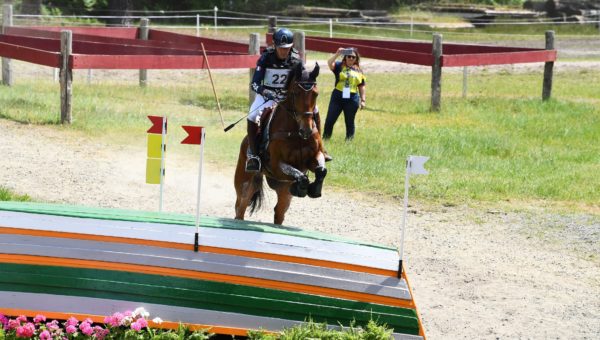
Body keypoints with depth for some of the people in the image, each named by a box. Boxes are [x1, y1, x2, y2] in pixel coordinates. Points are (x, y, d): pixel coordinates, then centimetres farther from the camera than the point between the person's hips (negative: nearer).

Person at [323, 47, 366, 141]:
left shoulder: (359, 71, 11)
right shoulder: (339, 66, 3)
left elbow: (361, 87, 14)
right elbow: (330, 63, -17)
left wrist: (363, 100, 8)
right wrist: (337, 54, -29)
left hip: (352, 99, 2)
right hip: (338, 97, -2)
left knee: (349, 122, 9)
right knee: (330, 120, -2)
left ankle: (349, 140, 17)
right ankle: (325, 139, 7)